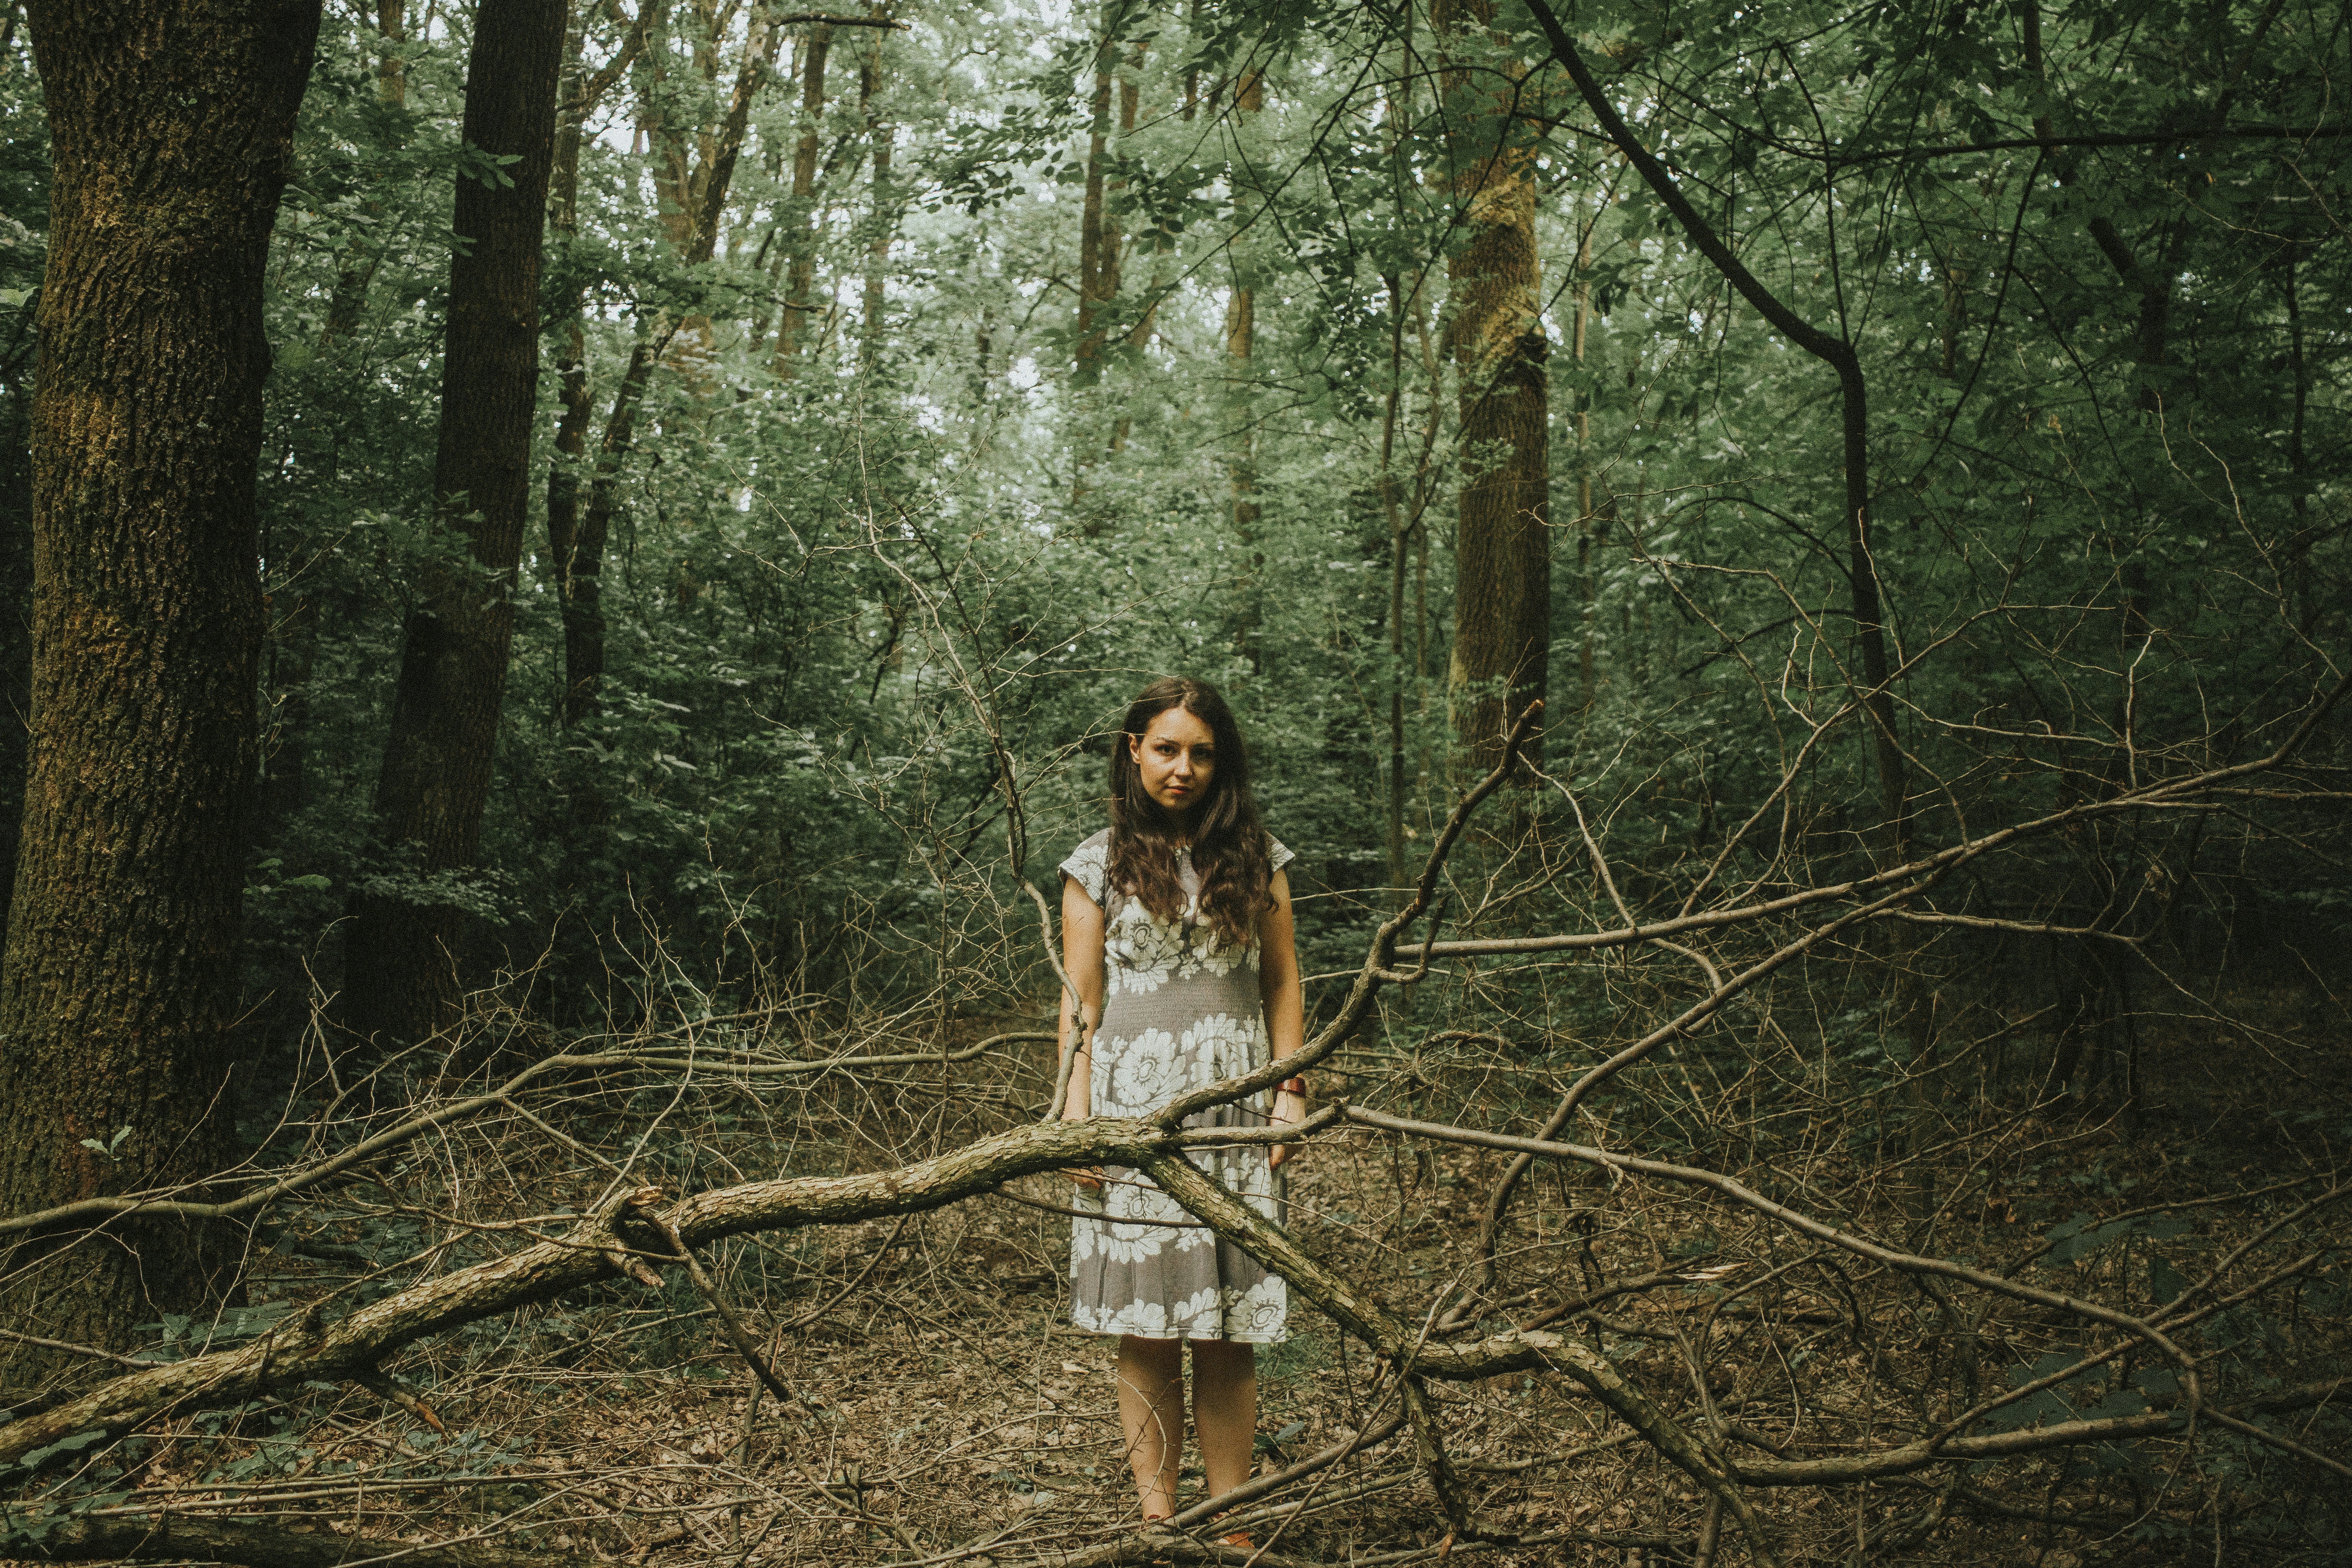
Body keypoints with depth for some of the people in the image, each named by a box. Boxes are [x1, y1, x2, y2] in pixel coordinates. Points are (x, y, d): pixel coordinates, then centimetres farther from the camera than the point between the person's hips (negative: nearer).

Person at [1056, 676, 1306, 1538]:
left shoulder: (1256, 858, 10)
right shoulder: (1098, 865, 5)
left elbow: (1283, 984, 13)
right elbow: (1080, 1003, 5)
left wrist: (1291, 1089, 4)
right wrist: (1075, 1117, -2)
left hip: (1234, 1111, 1)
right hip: (1135, 1109, -1)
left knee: (1228, 1334, 2)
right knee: (1147, 1330, 1)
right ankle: (1158, 1519, 11)